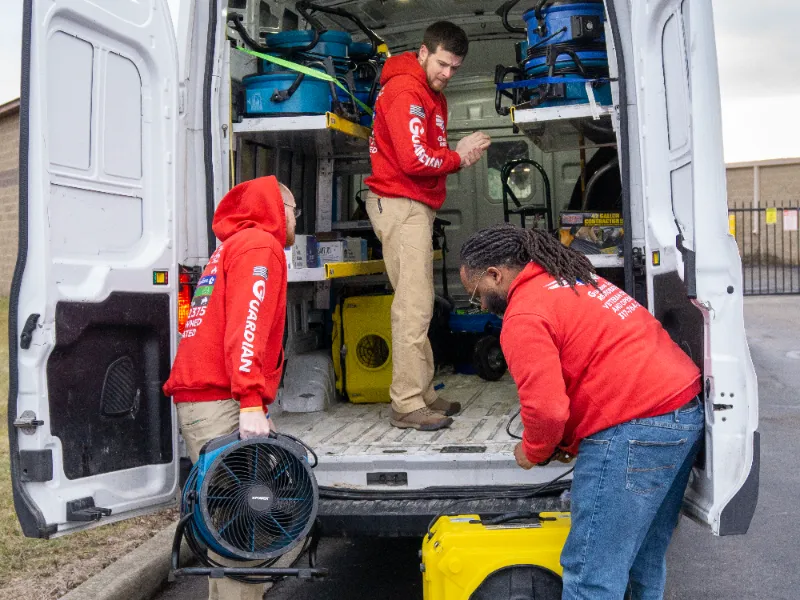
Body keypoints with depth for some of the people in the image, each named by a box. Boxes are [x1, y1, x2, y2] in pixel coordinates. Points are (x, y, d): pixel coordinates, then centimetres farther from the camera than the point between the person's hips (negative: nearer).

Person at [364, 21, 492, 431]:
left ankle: (422, 394, 16)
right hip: (400, 204, -10)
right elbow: (414, 160, -20)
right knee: (414, 306, -12)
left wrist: (460, 154, -4)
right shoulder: (404, 90, -12)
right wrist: (458, 156, -5)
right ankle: (407, 405, -8)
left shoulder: (434, 96, 20)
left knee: (416, 305, 10)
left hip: (417, 206, 10)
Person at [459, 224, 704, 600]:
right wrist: (570, 440, 20)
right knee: (644, 560, 23)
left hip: (635, 431, -10)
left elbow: (546, 407, -19)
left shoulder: (523, 317, -10)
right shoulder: (574, 280, 21)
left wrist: (533, 452, 3)